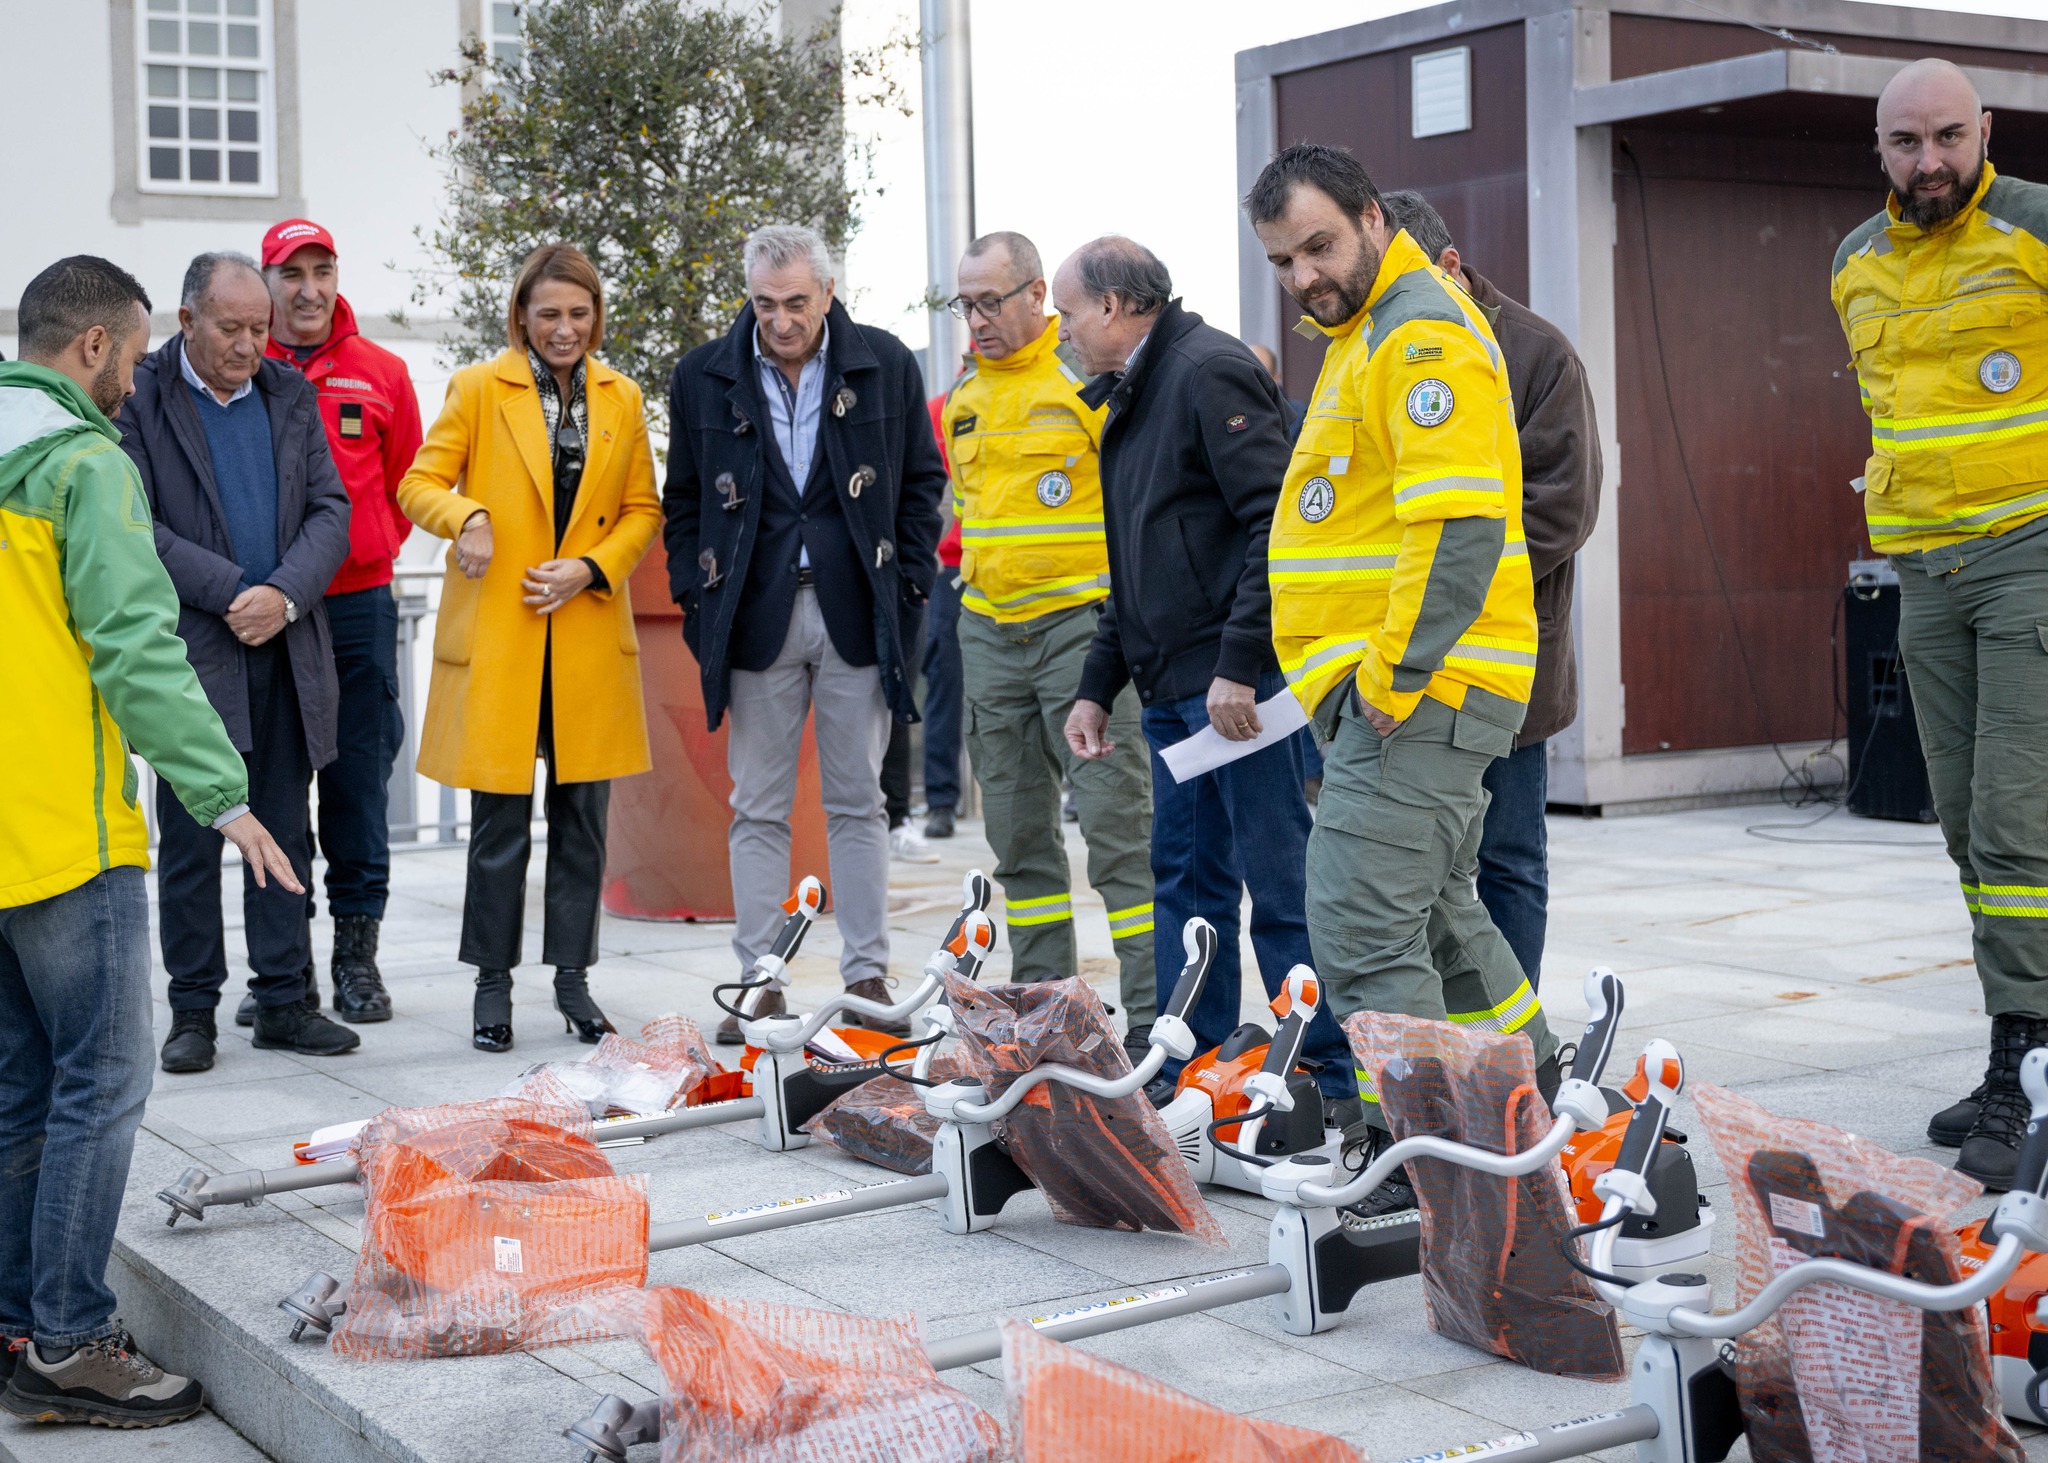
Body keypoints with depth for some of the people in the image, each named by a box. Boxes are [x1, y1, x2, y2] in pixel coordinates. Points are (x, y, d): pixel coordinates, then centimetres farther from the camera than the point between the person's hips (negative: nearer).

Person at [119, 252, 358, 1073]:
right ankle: (193, 1010, 12)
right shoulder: (140, 398, -2)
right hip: (189, 651, -3)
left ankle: (285, 1000, 15)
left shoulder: (290, 395, 11)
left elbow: (330, 510, 5)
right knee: (189, 841, 3)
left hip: (287, 649, 4)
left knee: (285, 837, 7)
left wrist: (285, 594, -11)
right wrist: (235, 593, -15)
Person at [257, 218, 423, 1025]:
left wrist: (370, 552, 10)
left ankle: (357, 957, 12)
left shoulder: (381, 374, 7)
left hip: (357, 607, 1)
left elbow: (406, 481, 17)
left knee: (358, 783, 3)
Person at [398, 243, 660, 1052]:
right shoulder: (478, 388, 2)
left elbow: (643, 511, 12)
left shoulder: (622, 399, 10)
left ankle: (572, 977, 18)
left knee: (582, 816, 6)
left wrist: (592, 569, -6)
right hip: (495, 638, -3)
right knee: (499, 819, 0)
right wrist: (467, 517, -21)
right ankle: (493, 984, 12)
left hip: (589, 641, 3)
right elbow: (420, 483, 1)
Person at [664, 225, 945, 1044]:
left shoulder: (885, 365, 2)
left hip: (856, 612, 0)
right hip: (756, 616, 1)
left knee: (857, 803, 6)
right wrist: (697, 599, 1)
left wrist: (907, 585, 1)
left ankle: (867, 976, 13)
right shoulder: (702, 378, 4)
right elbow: (684, 500, 10)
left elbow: (922, 482, 9)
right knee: (758, 810, 4)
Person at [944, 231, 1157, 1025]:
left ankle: (1154, 1005, -5)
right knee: (1017, 830, 10)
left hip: (1080, 622, -7)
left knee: (1116, 819, -9)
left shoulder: (1093, 376, -6)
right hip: (988, 631, 7)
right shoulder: (963, 393, 14)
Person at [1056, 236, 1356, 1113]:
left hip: (1238, 684, -10)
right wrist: (1096, 686, 21)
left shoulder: (1210, 372, -9)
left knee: (1279, 883, -6)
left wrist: (1239, 663, -23)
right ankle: (1188, 1071, 21)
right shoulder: (1132, 399, 22)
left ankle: (1333, 1082, 1)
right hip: (1172, 687, 10)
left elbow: (1278, 522, -19)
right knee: (1186, 880, 13)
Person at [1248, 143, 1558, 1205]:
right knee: (1437, 915, 20)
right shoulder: (1367, 334, 21)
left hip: (1416, 691, -11)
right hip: (1386, 685, 11)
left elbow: (1461, 526, -24)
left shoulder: (1423, 334, -13)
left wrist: (1396, 672, -22)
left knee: (1363, 926, -11)